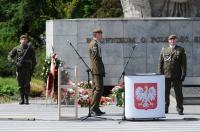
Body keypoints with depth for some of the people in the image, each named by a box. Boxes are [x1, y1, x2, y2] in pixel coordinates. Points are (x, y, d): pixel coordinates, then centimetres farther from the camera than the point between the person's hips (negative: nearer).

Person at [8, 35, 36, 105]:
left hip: (27, 69, -1)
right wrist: (15, 62, -8)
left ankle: (26, 99, -3)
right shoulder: (17, 48, 6)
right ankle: (22, 99, 7)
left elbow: (33, 60, 8)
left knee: (27, 84, -6)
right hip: (19, 69, 1)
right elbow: (9, 56, 9)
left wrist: (32, 69, -1)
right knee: (20, 85, 2)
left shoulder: (30, 49, 5)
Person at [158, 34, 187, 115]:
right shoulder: (164, 51, 11)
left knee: (178, 93, 0)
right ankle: (165, 108, 13)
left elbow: (184, 63, 1)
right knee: (165, 93, 4)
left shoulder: (181, 50, 5)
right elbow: (160, 63, 9)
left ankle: (180, 109, 7)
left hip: (177, 76, -2)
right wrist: (160, 74, 0)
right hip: (166, 75, 2)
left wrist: (183, 74, -7)